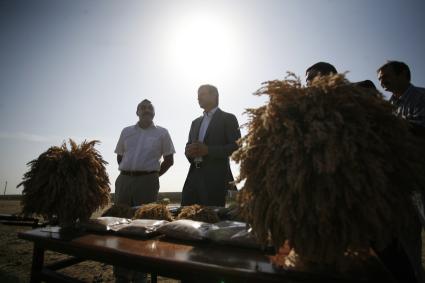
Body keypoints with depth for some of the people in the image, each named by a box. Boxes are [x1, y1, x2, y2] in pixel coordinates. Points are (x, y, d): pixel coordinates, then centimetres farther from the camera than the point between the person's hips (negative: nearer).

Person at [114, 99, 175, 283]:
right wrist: (129, 174, 11)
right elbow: (120, 156, 20)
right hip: (124, 180, 3)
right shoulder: (126, 132, 13)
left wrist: (152, 176, 4)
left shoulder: (162, 133, 4)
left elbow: (169, 160, 6)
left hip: (148, 181, -3)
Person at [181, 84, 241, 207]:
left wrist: (208, 150, -18)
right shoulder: (196, 122, 22)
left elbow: (236, 146, -8)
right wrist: (189, 151, -1)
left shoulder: (228, 118, 2)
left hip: (215, 177, -5)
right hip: (194, 175, 6)